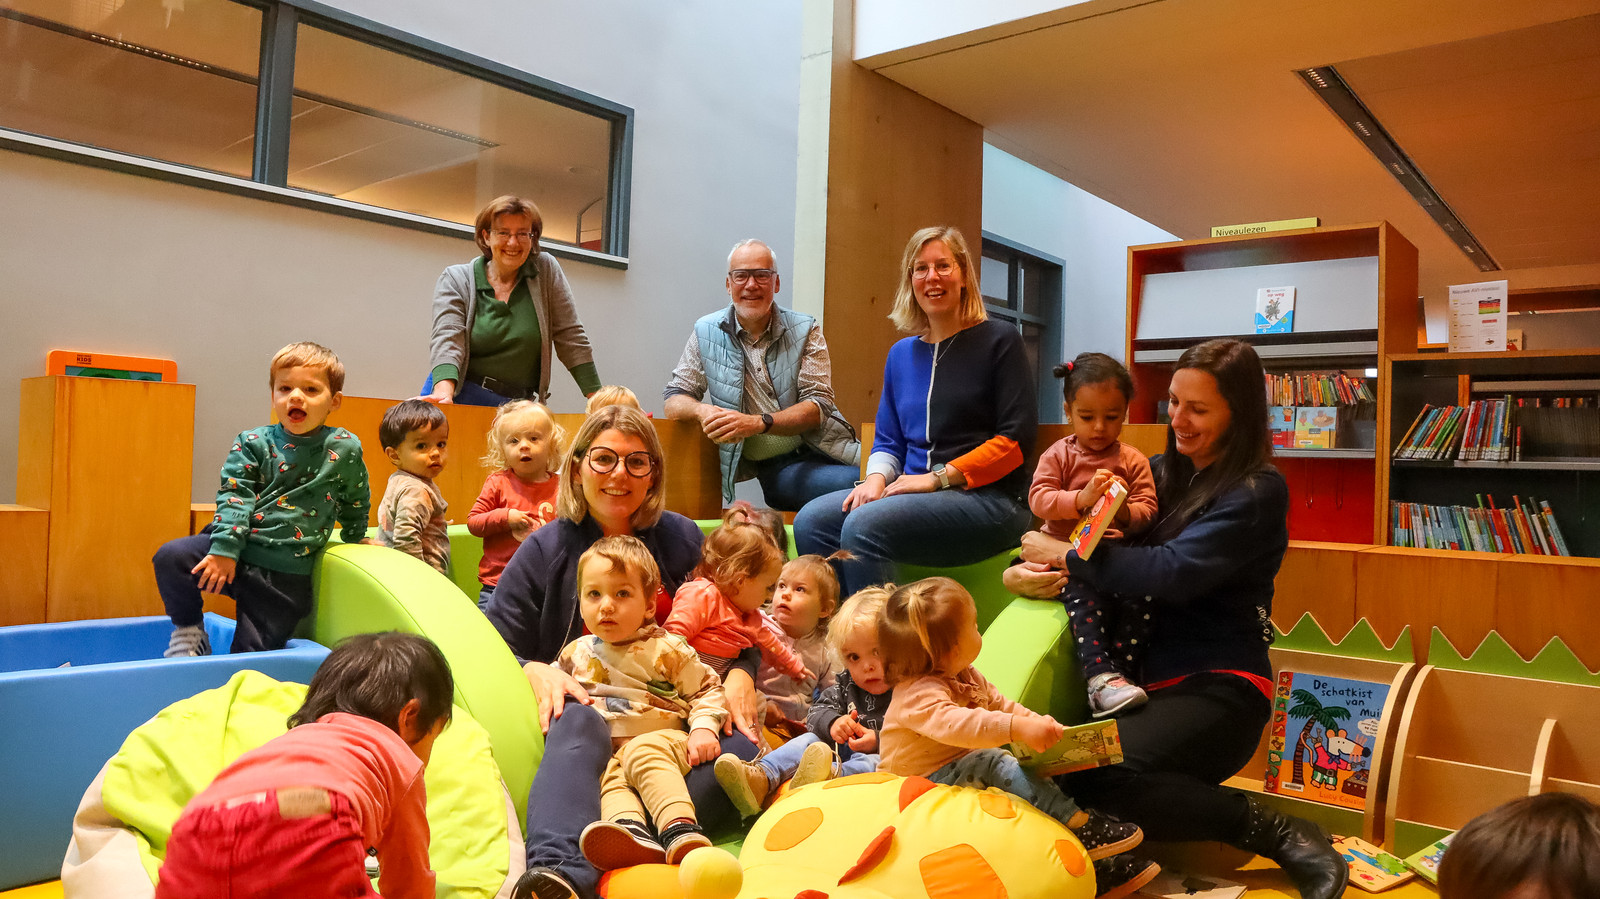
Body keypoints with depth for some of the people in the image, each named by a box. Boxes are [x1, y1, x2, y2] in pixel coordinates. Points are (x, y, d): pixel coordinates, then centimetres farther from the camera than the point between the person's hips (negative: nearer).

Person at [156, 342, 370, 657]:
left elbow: (355, 502, 15)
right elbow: (234, 496, -8)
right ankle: (189, 629, 3)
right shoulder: (254, 443, 0)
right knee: (171, 557, -21)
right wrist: (225, 548, -18)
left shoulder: (345, 449, -2)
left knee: (253, 652, -1)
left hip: (285, 574, -1)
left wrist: (356, 538, 28)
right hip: (232, 551, 1)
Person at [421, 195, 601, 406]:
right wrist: (443, 393, -27)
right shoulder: (455, 280, 4)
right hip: (459, 397, 0)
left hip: (517, 404, 1)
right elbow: (447, 338, -8)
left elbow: (570, 336, 5)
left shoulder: (546, 270, 6)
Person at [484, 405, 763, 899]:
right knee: (579, 726, -39)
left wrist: (741, 673, -6)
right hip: (585, 705, -2)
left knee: (741, 746, -31)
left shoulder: (681, 538, 15)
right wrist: (535, 671, -17)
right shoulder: (544, 550, 10)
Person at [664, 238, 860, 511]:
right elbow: (674, 400, 8)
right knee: (861, 484, -31)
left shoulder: (804, 330, 5)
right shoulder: (706, 332, 7)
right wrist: (703, 411, -17)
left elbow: (818, 406, -5)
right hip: (774, 469, -2)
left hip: (819, 450, 2)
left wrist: (757, 423, -22)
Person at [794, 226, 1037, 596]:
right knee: (811, 521, -17)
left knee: (865, 525, -30)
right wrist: (877, 478, -3)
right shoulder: (901, 354, 18)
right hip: (914, 495, 6)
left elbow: (1017, 436, -8)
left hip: (986, 499, -6)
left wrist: (939, 477, -14)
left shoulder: (999, 340, 1)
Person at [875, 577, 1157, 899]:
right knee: (995, 762, -31)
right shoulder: (919, 695, -25)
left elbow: (999, 704, 17)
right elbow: (955, 723, -44)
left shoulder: (964, 675, 8)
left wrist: (1042, 724, 0)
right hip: (929, 781, -9)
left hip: (966, 770, 9)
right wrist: (1017, 729, -56)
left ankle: (1099, 868, -11)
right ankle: (1080, 828, -29)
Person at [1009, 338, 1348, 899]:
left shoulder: (1257, 491, -6)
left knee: (1089, 775, -30)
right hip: (1149, 673, 6)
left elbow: (1174, 573, -21)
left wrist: (1066, 556, -12)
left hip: (1218, 686, -6)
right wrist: (1024, 572, -9)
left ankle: (1280, 835, -13)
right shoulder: (1165, 471, 14)